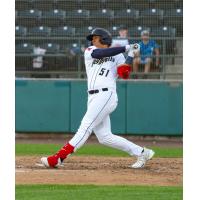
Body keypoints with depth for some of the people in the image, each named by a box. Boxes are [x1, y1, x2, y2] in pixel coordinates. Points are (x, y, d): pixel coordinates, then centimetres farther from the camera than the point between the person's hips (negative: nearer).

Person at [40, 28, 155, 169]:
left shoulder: (117, 55, 12)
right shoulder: (89, 52, 20)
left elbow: (124, 74, -3)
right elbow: (99, 53, -3)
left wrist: (130, 55, -9)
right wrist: (125, 48, -5)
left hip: (106, 95, -5)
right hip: (93, 98, 5)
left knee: (85, 127, -14)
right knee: (105, 137, 0)